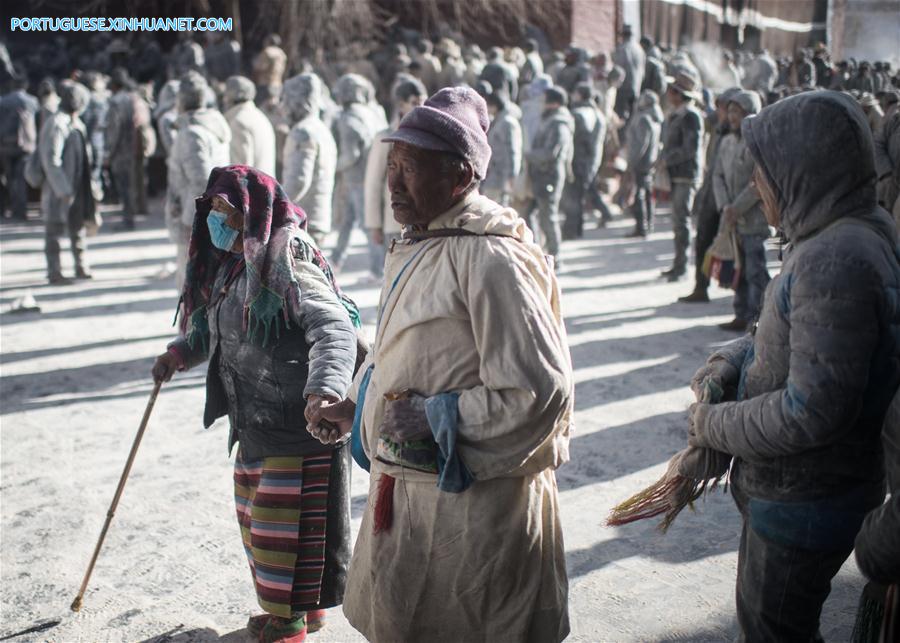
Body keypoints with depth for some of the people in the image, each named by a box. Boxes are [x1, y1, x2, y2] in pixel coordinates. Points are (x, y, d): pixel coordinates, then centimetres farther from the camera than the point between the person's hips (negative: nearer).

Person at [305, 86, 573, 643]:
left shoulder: (491, 260, -22)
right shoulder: (416, 247, 10)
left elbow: (540, 392, -26)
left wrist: (434, 418, -21)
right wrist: (356, 408, 11)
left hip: (472, 501, -9)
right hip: (406, 489, 9)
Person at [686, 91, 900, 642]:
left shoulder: (837, 260, -31)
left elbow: (813, 410, -32)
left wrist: (713, 425, -17)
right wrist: (732, 361, -1)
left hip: (804, 502, -9)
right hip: (789, 488, 9)